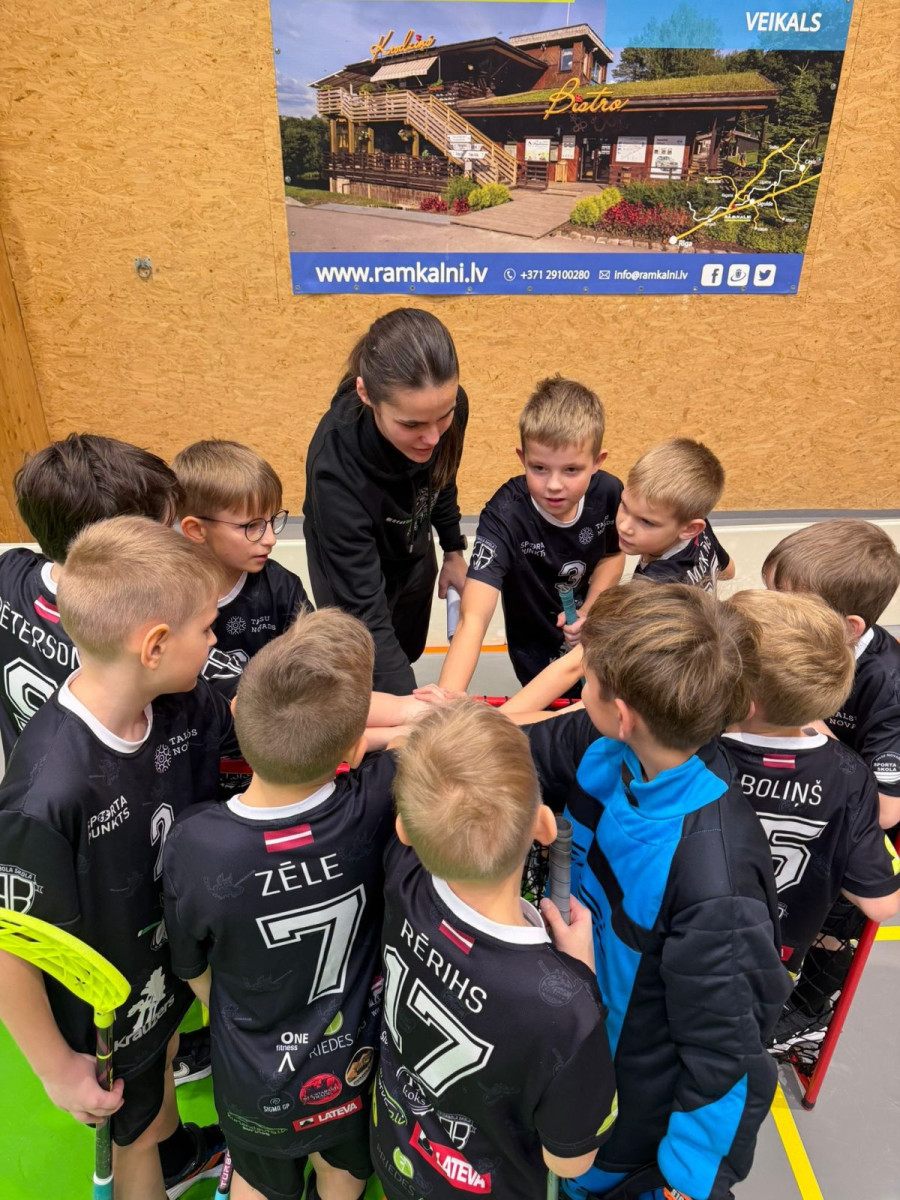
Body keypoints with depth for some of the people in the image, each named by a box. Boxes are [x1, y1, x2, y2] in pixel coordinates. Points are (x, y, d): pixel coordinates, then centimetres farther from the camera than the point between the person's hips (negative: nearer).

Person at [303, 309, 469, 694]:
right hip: (354, 569, -5)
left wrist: (453, 550, 9)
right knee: (371, 679, 11)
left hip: (414, 555, 5)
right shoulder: (338, 467, -43)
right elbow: (365, 614, -40)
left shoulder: (445, 406, -28)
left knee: (409, 652, 26)